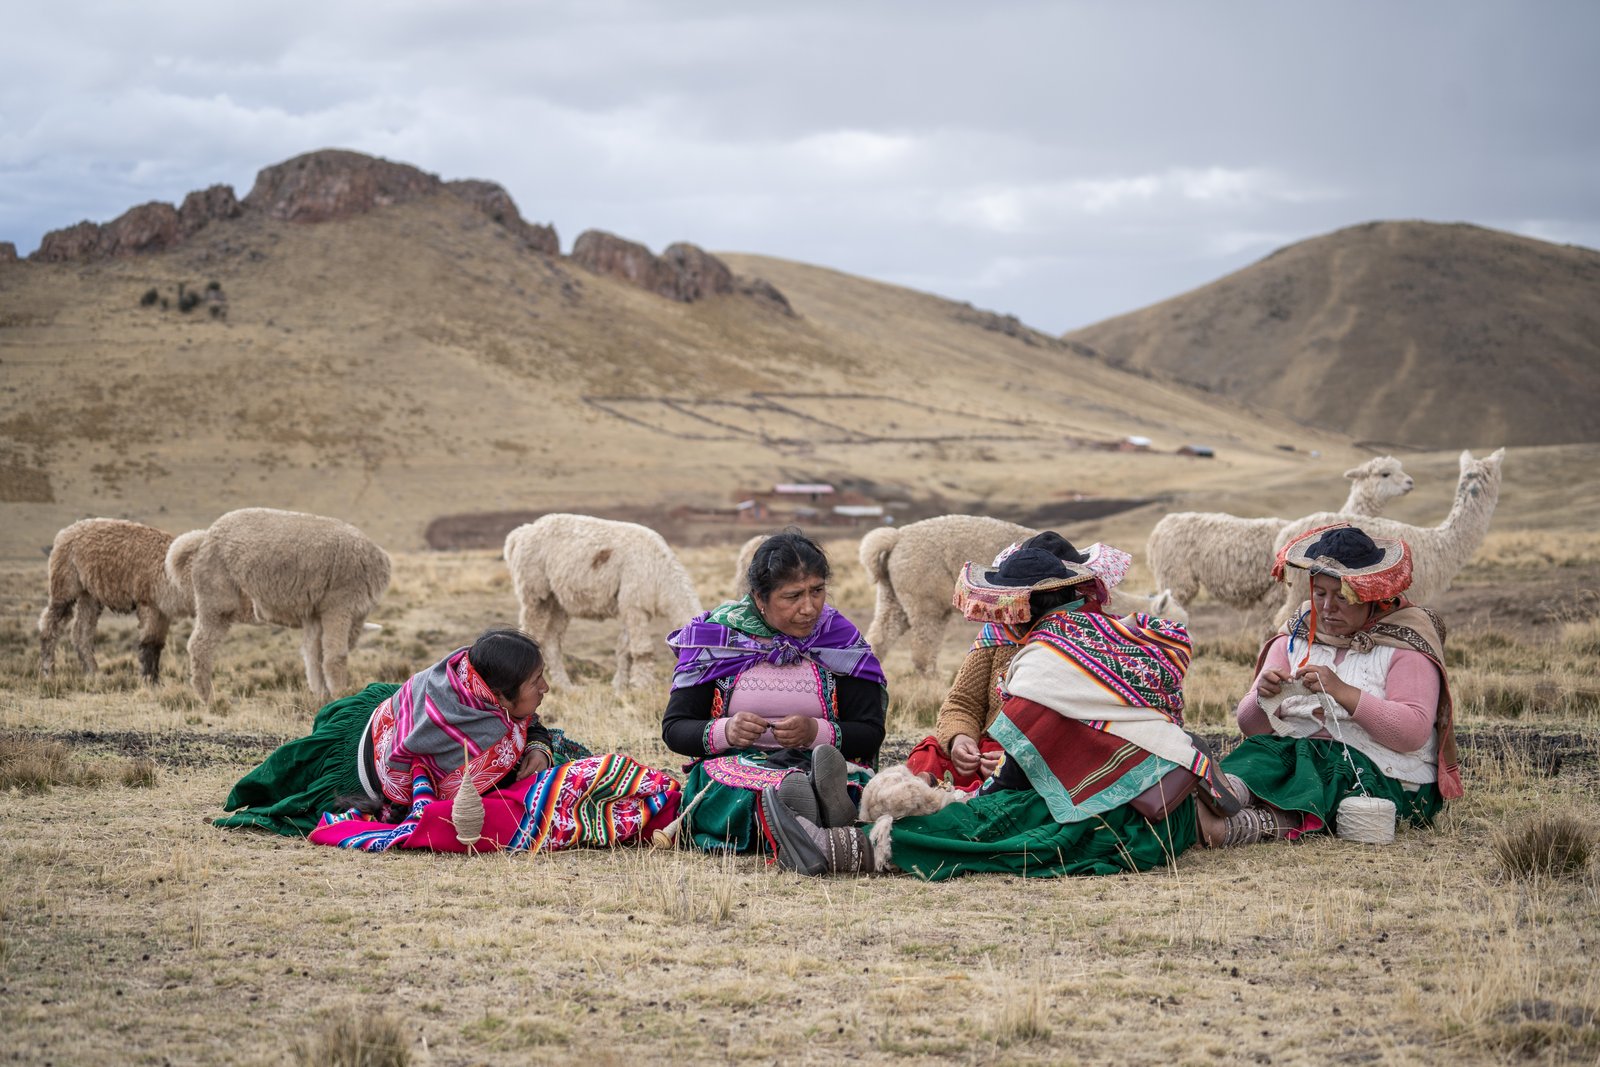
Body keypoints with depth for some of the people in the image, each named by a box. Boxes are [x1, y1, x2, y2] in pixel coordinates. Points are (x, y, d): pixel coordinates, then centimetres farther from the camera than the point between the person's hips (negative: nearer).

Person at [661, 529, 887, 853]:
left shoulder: (842, 638, 6)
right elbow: (674, 729, 5)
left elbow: (871, 734, 4)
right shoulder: (715, 636, 4)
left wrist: (816, 732, -18)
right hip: (731, 769, -1)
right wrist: (724, 732, -18)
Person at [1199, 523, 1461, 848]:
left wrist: (1342, 692, -23)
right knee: (1263, 750, -30)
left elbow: (1414, 731, -12)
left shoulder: (1403, 641, 3)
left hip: (1386, 778, -3)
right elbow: (1250, 726, 9)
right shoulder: (1295, 637, 16)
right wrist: (1263, 699, -15)